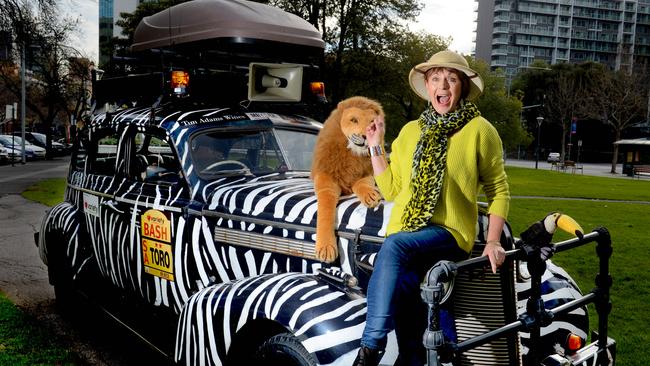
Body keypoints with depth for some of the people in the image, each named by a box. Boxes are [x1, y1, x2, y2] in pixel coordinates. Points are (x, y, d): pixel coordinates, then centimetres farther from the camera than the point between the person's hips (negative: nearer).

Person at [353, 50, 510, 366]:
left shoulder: (480, 130, 3)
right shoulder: (410, 131, 15)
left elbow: (498, 190, 7)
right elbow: (391, 190, 13)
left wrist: (493, 242, -4)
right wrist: (375, 147, 7)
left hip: (449, 233, -4)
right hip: (405, 236, 4)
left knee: (395, 245, -33)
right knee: (400, 287, -24)